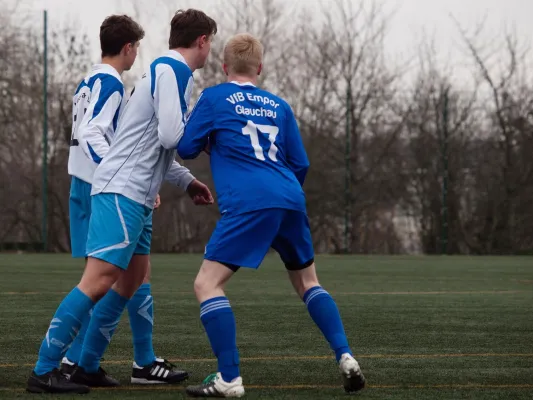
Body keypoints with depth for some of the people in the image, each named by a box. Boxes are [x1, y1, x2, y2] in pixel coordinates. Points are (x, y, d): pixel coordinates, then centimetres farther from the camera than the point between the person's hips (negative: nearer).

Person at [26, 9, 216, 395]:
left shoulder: (168, 70, 20)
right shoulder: (171, 70, -11)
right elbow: (171, 135, -20)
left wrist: (187, 181, 25)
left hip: (136, 196, 11)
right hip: (122, 191, -11)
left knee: (132, 279, 14)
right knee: (99, 280, -15)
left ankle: (88, 367, 16)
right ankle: (44, 371, -17)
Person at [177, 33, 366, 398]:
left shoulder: (213, 98, 7)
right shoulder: (279, 106, 19)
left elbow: (185, 149, 10)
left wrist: (212, 142, 31)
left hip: (249, 204, -5)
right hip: (292, 202, 6)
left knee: (207, 283, -2)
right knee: (308, 282, 24)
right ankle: (346, 358, 10)